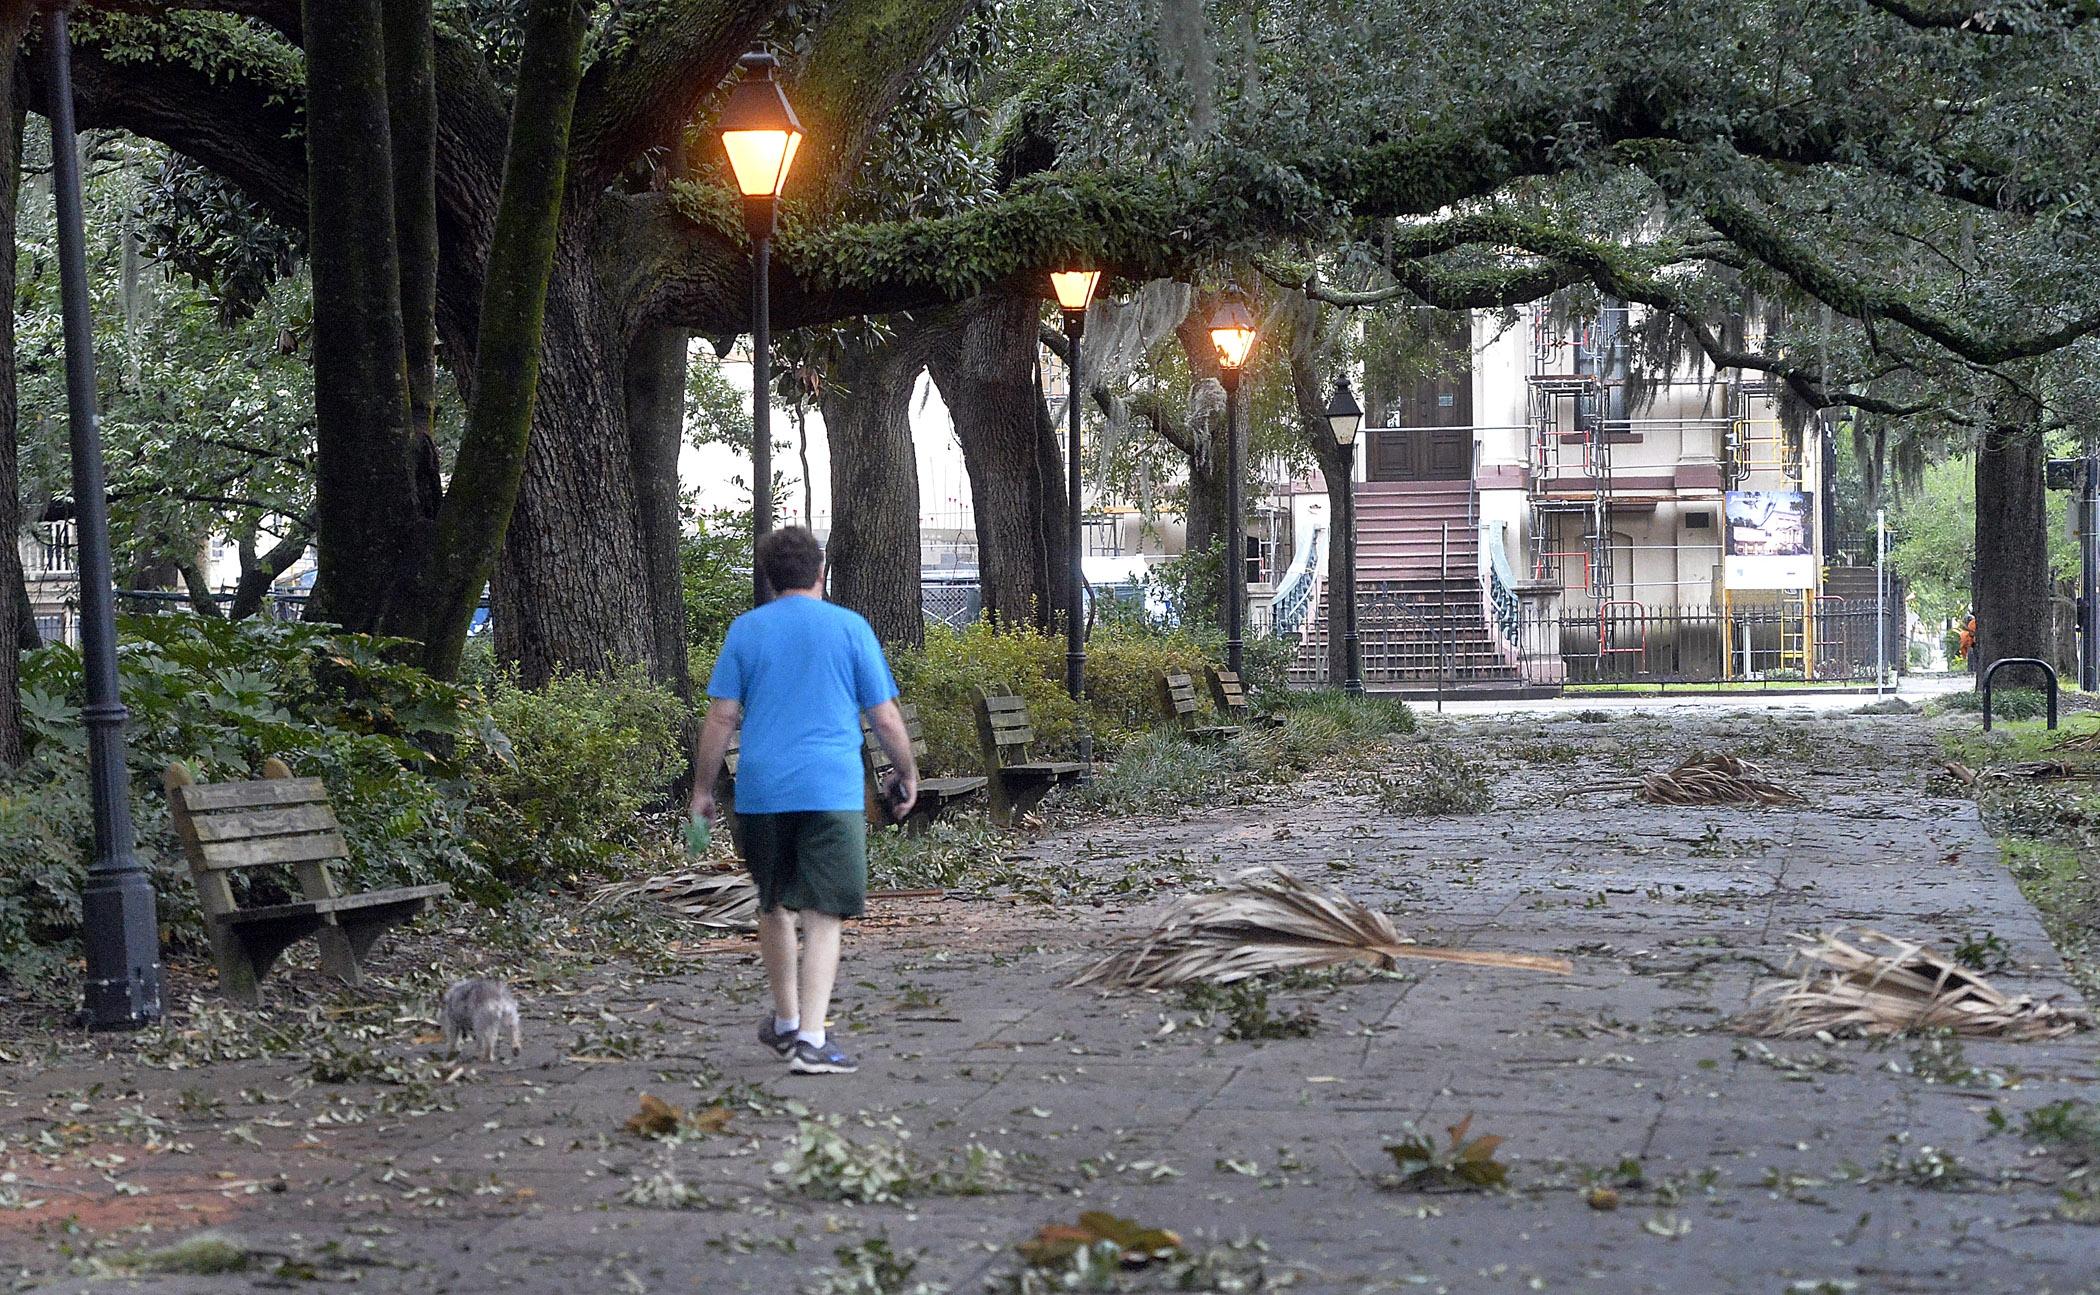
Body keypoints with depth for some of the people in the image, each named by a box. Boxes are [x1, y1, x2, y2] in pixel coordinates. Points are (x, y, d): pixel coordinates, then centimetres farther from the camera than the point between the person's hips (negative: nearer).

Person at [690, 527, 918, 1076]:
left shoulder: (746, 629, 6)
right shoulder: (850, 627, 2)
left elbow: (721, 717, 2)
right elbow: (885, 718, 3)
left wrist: (702, 788, 10)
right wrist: (907, 773, 18)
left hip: (761, 789, 2)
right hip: (833, 792, -2)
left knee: (774, 907, 19)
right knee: (823, 916, -3)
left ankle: (787, 1022, 33)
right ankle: (810, 1040, -13)